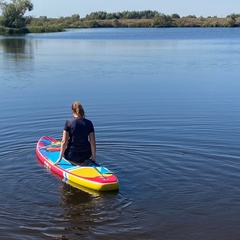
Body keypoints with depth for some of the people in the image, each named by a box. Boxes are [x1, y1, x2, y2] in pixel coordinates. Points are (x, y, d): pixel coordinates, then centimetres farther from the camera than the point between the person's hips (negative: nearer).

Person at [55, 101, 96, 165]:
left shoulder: (68, 122, -10)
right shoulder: (89, 123, -3)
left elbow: (64, 142, -10)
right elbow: (92, 142, -4)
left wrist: (60, 157, -1)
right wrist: (93, 157, 8)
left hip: (72, 155, -2)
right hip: (86, 155, 2)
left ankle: (76, 162, 4)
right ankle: (84, 161, 8)